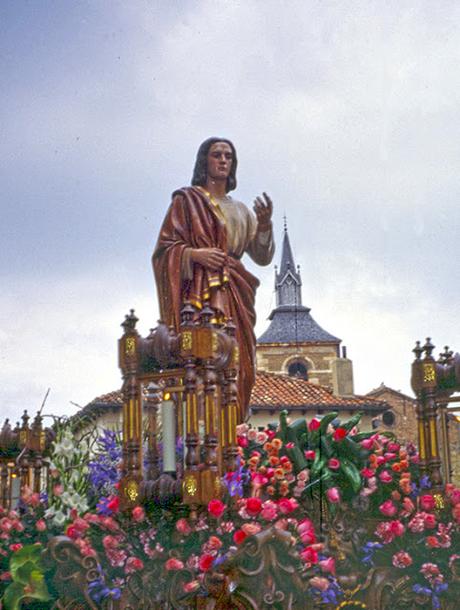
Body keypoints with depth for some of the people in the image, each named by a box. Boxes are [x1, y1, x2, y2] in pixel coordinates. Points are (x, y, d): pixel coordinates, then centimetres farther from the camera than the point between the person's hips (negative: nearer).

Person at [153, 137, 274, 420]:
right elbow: (165, 248, 2)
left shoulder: (241, 210, 23)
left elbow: (262, 256, 14)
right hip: (201, 291, -5)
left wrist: (265, 224, -4)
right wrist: (195, 254, -16)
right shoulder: (187, 200, 10)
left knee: (239, 364, -5)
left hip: (235, 295, 5)